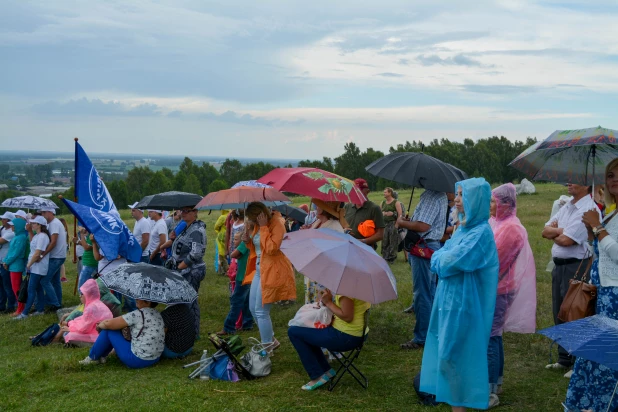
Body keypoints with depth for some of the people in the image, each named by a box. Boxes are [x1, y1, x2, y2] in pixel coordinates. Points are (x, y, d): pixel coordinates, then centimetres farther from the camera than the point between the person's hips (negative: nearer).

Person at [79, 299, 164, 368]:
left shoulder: (137, 315, -17)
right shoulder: (157, 314, 6)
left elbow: (109, 324, -13)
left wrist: (100, 325, 11)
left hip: (137, 361, -8)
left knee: (108, 330, 1)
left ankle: (92, 358, 17)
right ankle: (102, 356, 27)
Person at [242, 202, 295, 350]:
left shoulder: (277, 224, -16)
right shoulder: (258, 226, 10)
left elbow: (271, 248, -27)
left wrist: (263, 227, -24)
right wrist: (248, 240, 1)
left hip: (272, 270, -10)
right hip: (259, 269, 10)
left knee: (261, 310, -8)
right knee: (253, 308, 13)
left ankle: (267, 347, 6)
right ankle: (271, 340, 28)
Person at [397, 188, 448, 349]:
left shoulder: (432, 196, -21)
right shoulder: (440, 195, 12)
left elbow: (423, 226, -26)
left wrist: (402, 223, -11)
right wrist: (409, 221, 7)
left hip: (424, 248, -11)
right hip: (432, 246, 11)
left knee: (421, 295, -3)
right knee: (430, 292, 18)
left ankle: (421, 338, 5)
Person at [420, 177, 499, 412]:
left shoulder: (480, 232, -18)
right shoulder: (464, 227, 11)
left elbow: (449, 262, -23)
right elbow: (439, 257, 14)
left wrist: (440, 258, -3)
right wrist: (442, 258, -7)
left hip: (462, 302, -9)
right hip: (451, 298, 9)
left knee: (453, 353, -2)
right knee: (448, 351, 14)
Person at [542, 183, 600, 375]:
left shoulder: (589, 210, -16)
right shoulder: (567, 206, 12)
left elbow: (566, 240, -21)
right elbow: (546, 231, 7)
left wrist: (554, 233, -2)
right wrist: (560, 231, -11)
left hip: (576, 267, -9)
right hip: (559, 265, 9)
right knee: (560, 314, 15)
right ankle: (564, 359, 27)